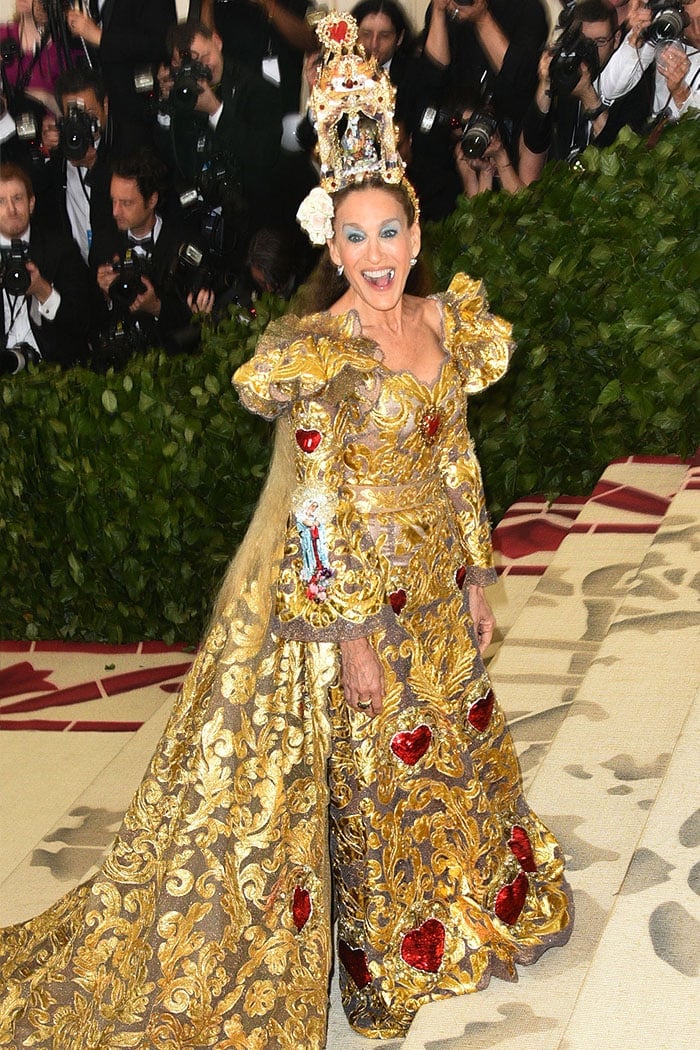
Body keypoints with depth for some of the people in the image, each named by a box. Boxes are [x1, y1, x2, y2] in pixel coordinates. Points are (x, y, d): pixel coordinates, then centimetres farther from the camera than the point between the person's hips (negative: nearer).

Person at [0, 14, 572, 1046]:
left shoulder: (446, 323, 0)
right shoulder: (317, 352, -20)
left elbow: (458, 464, 9)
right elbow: (321, 508, -19)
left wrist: (477, 580, 11)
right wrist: (356, 636, -18)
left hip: (436, 582, 6)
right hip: (353, 584, -6)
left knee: (452, 746, 22)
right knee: (371, 774, 10)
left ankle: (456, 912, 46)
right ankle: (386, 958, 31)